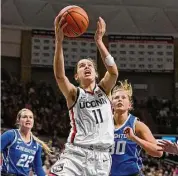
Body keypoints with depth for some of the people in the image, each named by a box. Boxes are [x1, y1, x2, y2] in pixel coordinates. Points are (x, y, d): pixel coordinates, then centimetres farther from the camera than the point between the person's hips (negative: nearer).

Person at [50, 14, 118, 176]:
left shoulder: (103, 90, 11)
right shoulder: (74, 94, 4)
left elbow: (114, 72, -11)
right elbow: (59, 76, -17)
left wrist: (99, 41, -19)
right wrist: (59, 41, -29)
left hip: (101, 157, 3)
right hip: (76, 153, -3)